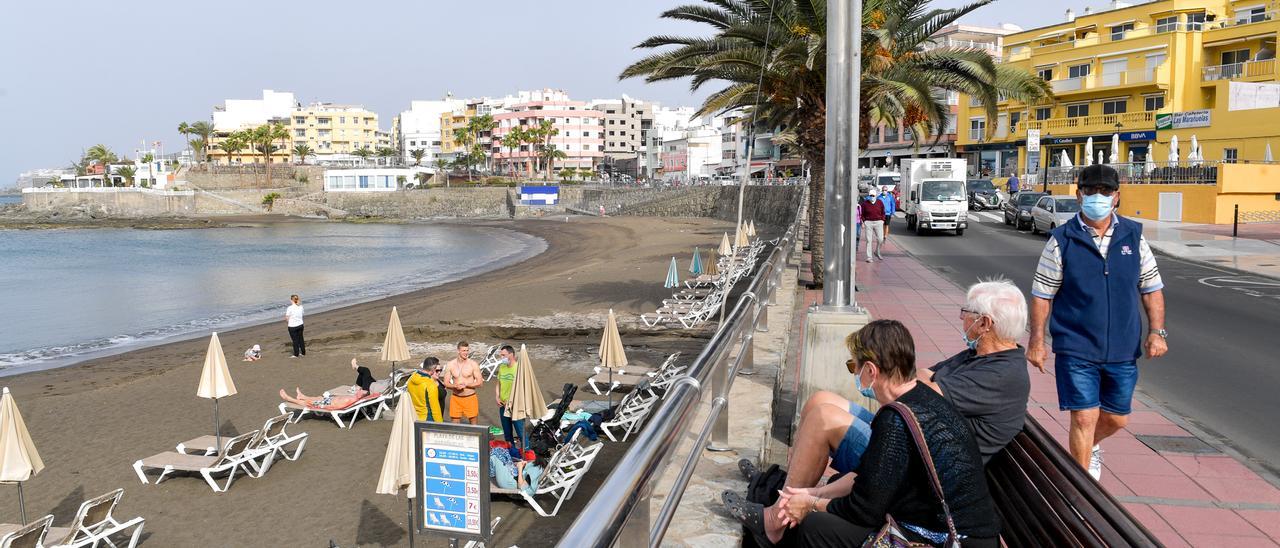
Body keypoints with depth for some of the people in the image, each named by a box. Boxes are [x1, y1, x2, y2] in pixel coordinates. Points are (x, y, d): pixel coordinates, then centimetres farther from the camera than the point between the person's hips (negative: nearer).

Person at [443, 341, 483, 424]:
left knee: (474, 425, 6)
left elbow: (480, 382, -7)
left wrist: (466, 385, -19)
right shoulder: (450, 364, 0)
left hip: (470, 398, -2)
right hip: (456, 398, 2)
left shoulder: (473, 364, -6)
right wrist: (455, 386, -18)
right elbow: (446, 383, 2)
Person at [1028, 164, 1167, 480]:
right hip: (1076, 349, -4)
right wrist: (1037, 341, -7)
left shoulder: (1133, 236, 4)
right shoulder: (1062, 240, -6)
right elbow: (1042, 295, -3)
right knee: (1084, 418, -5)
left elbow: (1152, 288, 9)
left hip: (1123, 349, 4)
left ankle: (1091, 447, 48)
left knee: (1116, 419, 15)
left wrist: (1157, 331, -1)